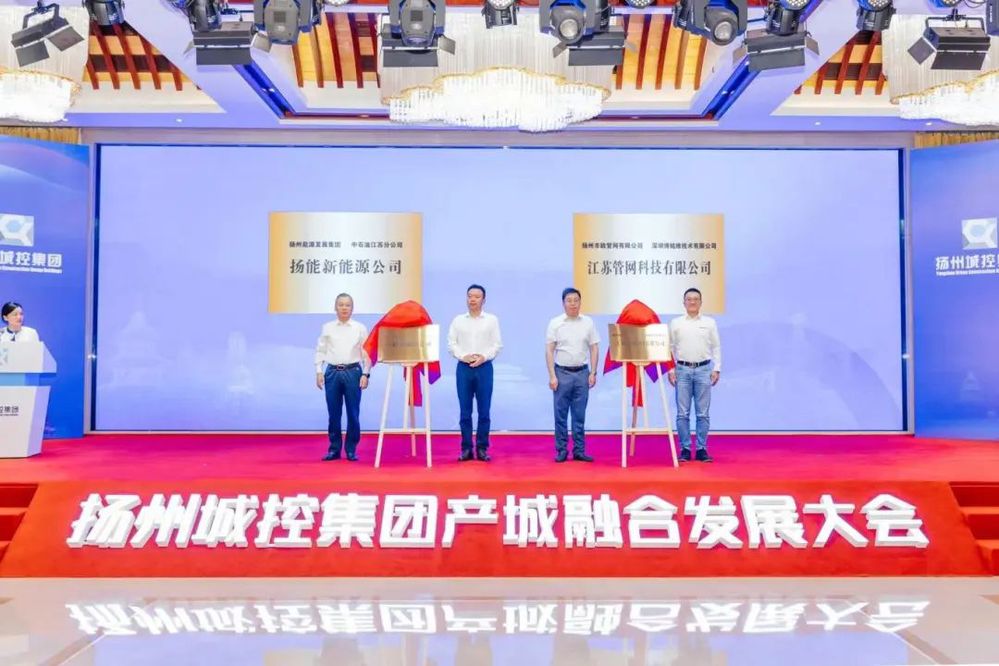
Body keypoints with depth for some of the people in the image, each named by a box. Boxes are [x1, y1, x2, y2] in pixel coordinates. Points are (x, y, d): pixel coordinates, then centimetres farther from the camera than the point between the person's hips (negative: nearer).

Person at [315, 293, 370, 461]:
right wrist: (319, 372, -1)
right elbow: (320, 351, 8)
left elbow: (367, 353, 3)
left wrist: (365, 374, -5)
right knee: (334, 413, 5)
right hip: (332, 372, 1)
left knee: (353, 413, 1)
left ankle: (351, 449, 11)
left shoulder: (360, 328, 4)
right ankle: (334, 449, 15)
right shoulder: (327, 328, 7)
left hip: (353, 372, -1)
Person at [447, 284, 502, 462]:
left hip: (484, 367, -1)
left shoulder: (492, 320, 6)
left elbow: (497, 344, 1)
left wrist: (484, 357, -13)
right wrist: (463, 356, -11)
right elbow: (451, 344, 4)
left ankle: (482, 448, 8)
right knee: (465, 411, 3)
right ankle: (466, 448, 9)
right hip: (463, 367, 1)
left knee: (484, 411, 1)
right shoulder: (458, 320, 9)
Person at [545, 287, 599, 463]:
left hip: (582, 373, 2)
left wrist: (593, 373, -1)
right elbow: (549, 351, -3)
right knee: (560, 415, 2)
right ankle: (561, 451, 10)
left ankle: (579, 450, 13)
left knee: (580, 415, 6)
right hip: (562, 373, -2)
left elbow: (594, 349, 6)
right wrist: (552, 376, -9)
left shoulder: (588, 323, 4)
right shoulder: (555, 323, -2)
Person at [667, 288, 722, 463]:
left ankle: (702, 449, 9)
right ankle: (685, 449, 8)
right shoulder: (676, 323, 5)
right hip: (682, 370, 0)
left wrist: (716, 369, -1)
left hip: (703, 370, 0)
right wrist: (670, 370, -2)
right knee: (682, 413, 1)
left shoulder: (710, 322, 6)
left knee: (703, 413, 3)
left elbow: (716, 347, 7)